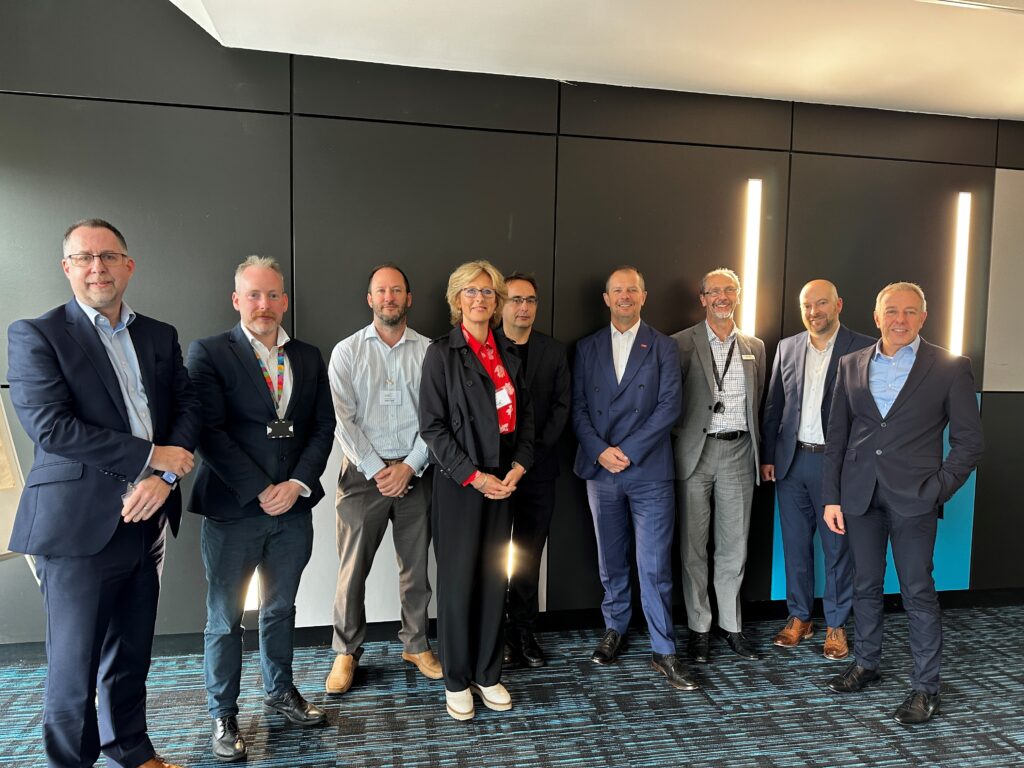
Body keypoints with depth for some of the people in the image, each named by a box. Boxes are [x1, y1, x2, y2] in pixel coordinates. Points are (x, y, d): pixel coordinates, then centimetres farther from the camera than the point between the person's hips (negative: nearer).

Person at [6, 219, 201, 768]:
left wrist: (164, 477, -12)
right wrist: (151, 456, -15)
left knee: (131, 655, 18)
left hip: (146, 518, 5)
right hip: (79, 524, -4)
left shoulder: (160, 336, 11)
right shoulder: (35, 335, -3)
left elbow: (187, 407, 5)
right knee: (74, 667, 7)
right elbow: (49, 425, -15)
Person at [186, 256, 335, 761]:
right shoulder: (208, 353, -5)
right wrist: (261, 491, -15)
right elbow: (210, 431, -13)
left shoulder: (308, 357, 8)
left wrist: (298, 484, -8)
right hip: (232, 510, -4)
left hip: (293, 508, 4)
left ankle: (279, 691, 39)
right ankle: (223, 714, 27)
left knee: (281, 608, 19)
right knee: (225, 618, 9)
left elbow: (323, 426, 5)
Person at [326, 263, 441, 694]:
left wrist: (408, 468, -10)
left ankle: (416, 645, 28)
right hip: (364, 472, -1)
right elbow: (342, 419, -4)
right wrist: (377, 470, -10)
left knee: (416, 566, 11)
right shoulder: (347, 351, 2)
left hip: (414, 472, 1)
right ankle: (347, 651, 23)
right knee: (352, 568, 4)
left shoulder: (428, 351, 3)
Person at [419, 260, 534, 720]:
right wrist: (475, 476, -13)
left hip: (501, 483, 5)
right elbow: (432, 426, -10)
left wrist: (516, 469, -3)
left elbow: (524, 418, 12)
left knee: (494, 578, 11)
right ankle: (457, 680, 20)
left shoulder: (508, 357, 11)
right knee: (458, 581, 4)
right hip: (458, 484, -4)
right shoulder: (442, 353, -5)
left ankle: (488, 675, 26)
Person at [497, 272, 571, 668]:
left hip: (538, 467, 2)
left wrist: (536, 449, -7)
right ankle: (499, 631, 17)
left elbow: (561, 405, 4)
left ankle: (524, 629, 20)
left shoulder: (554, 351, 7)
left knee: (529, 555, 9)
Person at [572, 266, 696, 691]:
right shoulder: (587, 348, 9)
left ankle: (664, 651, 12)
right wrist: (600, 451, -10)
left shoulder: (662, 347, 3)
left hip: (649, 471, -2)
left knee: (655, 567, -1)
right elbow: (578, 407, 4)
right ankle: (614, 632, 31)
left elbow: (669, 406, -5)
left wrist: (627, 450, -13)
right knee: (611, 562, 13)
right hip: (601, 471, 2)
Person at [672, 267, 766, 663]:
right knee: (693, 546, 6)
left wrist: (759, 452, 10)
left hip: (738, 452, 3)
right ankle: (699, 627, 19)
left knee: (734, 545, 10)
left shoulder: (754, 347, 12)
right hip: (695, 452, -3)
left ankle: (732, 624, 25)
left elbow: (757, 404, 15)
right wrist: (681, 436, -10)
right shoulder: (682, 343, -1)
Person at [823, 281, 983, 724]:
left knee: (918, 592, 4)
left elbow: (969, 441, -1)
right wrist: (831, 497, 4)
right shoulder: (851, 365, 7)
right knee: (866, 585, 15)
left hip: (913, 497, -3)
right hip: (860, 495, 3)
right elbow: (837, 436, 7)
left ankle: (925, 687, 19)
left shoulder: (950, 368, -2)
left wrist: (937, 490, -11)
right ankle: (865, 663, 32)